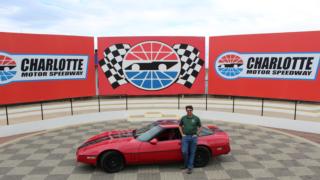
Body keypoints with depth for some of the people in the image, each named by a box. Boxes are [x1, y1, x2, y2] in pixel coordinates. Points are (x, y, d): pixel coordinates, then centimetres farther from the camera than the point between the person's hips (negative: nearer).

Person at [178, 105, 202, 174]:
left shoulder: (196, 118, -2)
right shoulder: (183, 118, 2)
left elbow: (199, 127, 9)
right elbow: (180, 126, 15)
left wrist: (196, 134, 0)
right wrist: (182, 134, 7)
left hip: (193, 137, -1)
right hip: (185, 137, 1)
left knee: (192, 153, 4)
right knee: (184, 152, -5)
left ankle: (190, 167, 13)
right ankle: (186, 164, 21)